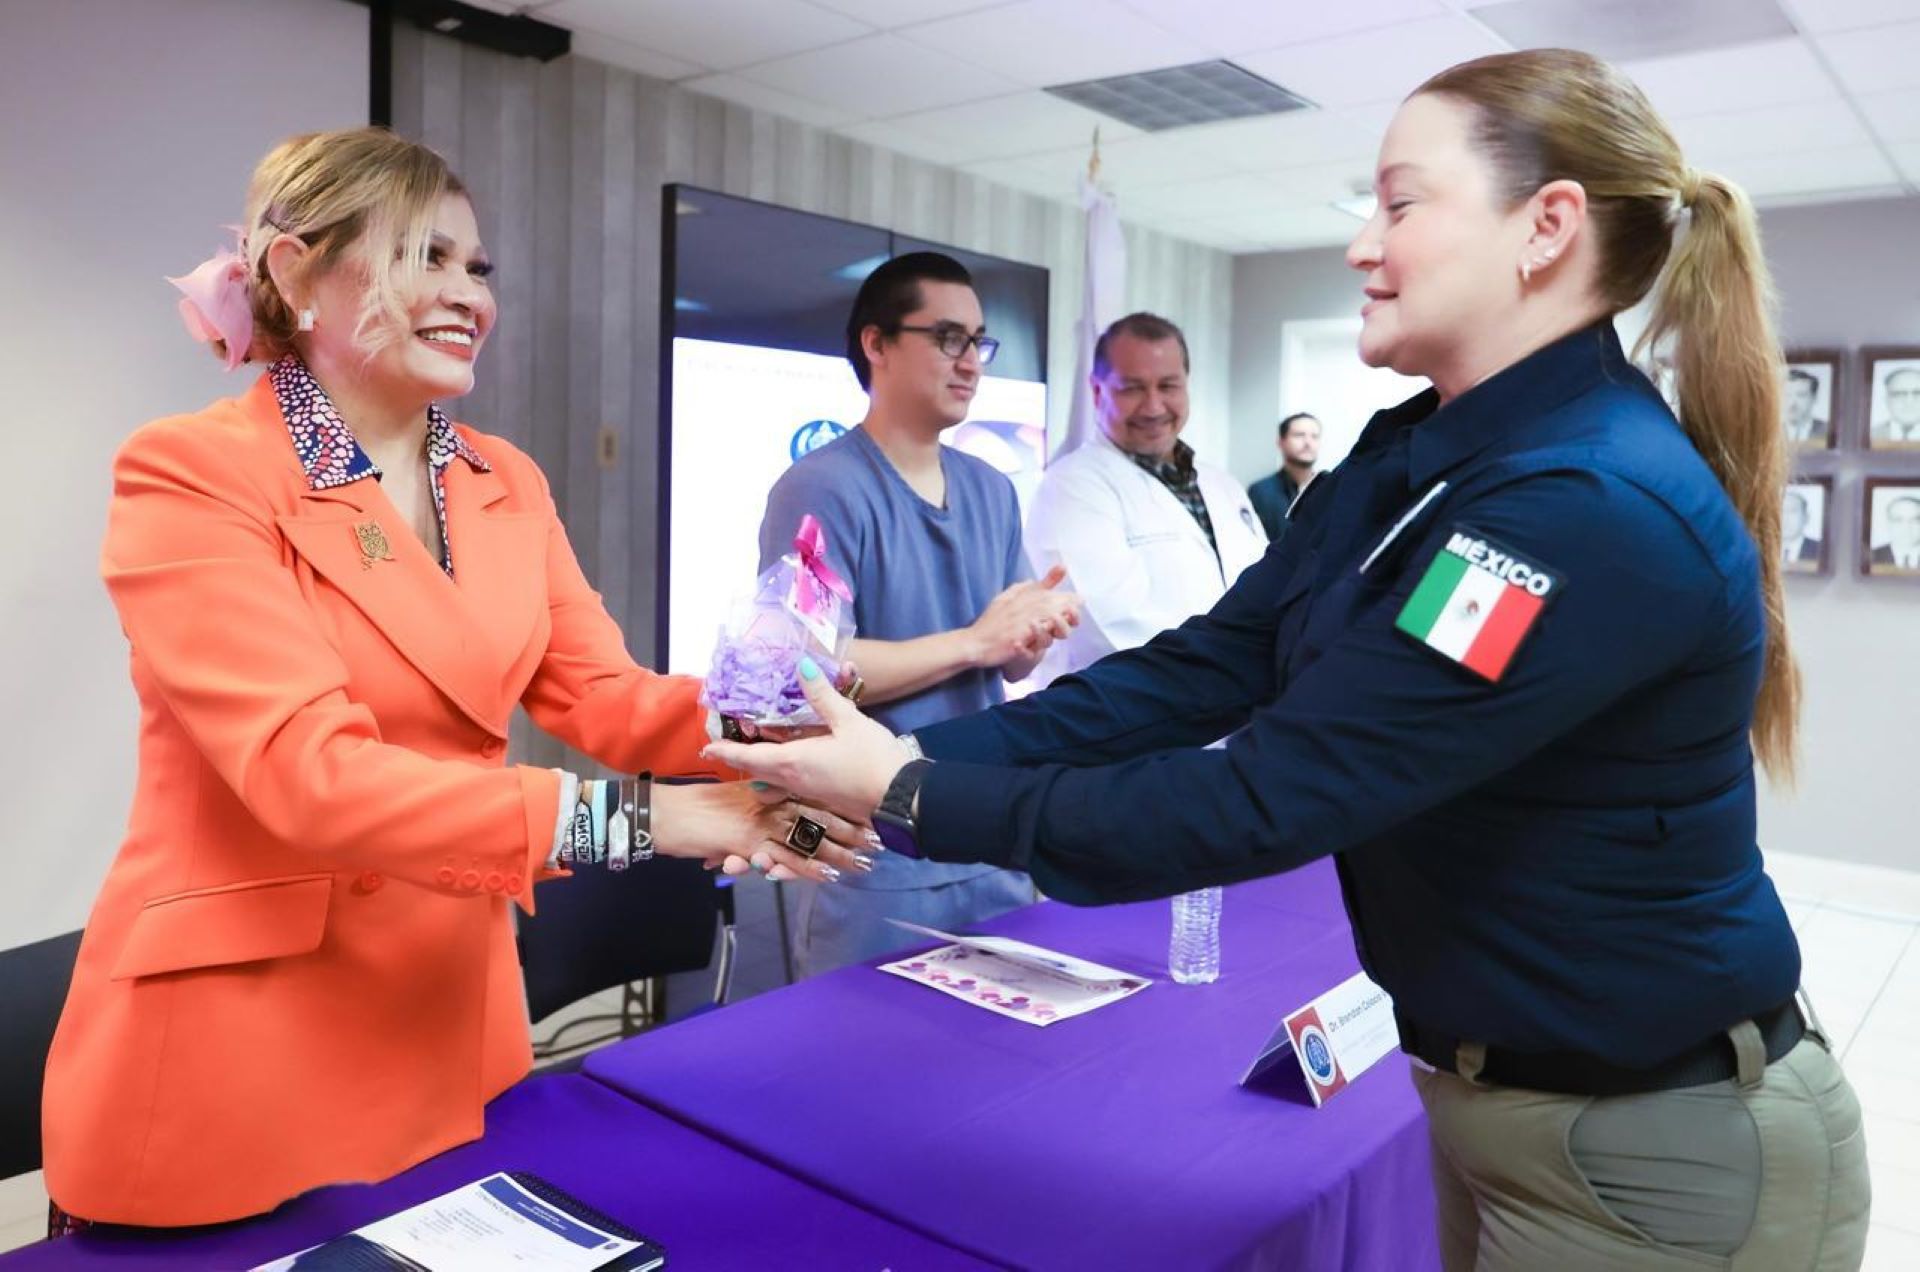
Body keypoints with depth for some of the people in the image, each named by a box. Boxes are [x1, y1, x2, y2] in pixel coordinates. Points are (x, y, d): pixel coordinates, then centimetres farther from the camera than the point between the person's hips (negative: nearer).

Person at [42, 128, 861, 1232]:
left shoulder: (508, 482, 6)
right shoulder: (190, 473, -15)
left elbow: (601, 693, -2)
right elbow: (305, 771, -25)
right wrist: (633, 819, -32)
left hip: (454, 1015, 6)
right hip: (240, 1041, -5)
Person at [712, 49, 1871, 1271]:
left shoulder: (1598, 509, -29)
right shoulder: (1406, 459, 1)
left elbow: (1268, 796, -30)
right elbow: (1198, 672, -5)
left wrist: (913, 801, -24)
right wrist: (910, 757, -14)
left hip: (1663, 1142, -7)